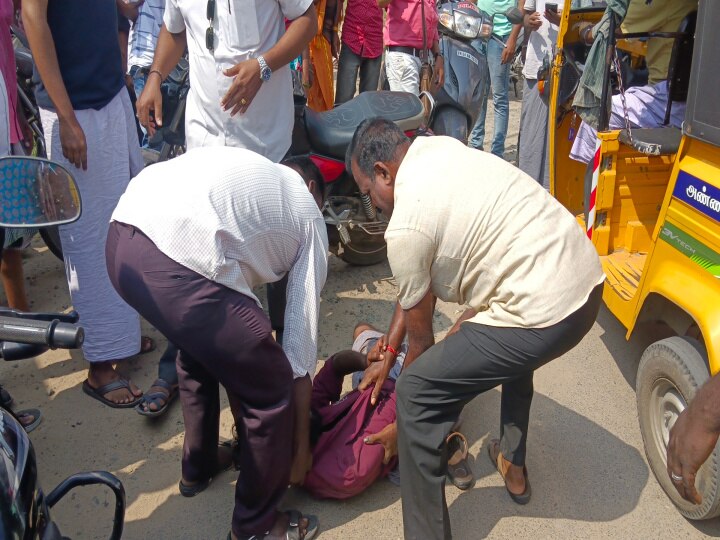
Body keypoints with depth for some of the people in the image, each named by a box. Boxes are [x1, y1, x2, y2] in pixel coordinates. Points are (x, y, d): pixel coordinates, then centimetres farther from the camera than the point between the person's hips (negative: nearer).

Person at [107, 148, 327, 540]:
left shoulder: (246, 169, 37)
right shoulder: (308, 214, 21)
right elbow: (300, 348, 20)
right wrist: (301, 445, 31)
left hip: (120, 241, 8)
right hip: (180, 262, -8)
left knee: (202, 345, 35)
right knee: (271, 389, 13)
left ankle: (198, 468, 53)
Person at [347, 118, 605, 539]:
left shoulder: (405, 227, -12)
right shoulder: (438, 149, 13)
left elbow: (421, 337, 2)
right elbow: (420, 287, 20)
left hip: (544, 313, -10)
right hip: (587, 282, 10)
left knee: (416, 393, -1)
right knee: (512, 348, 39)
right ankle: (513, 464, 52)